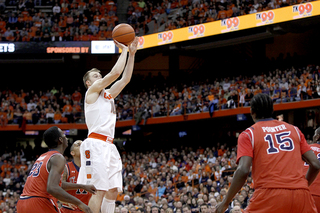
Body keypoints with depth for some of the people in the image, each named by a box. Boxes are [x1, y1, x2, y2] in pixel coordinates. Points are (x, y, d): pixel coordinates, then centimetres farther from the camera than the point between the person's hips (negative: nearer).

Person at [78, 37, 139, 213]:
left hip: (109, 146, 9)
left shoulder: (108, 94, 26)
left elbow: (125, 78, 24)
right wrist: (124, 50, 6)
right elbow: (115, 73, -5)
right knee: (99, 190, -17)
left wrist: (132, 54, 17)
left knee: (113, 191, 4)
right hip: (96, 144, -9)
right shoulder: (92, 91, 3)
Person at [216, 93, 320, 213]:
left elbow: (243, 171, -6)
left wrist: (225, 203, 1)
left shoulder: (248, 134, 9)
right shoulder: (294, 130, 20)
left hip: (270, 194, -3)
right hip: (301, 194, 3)